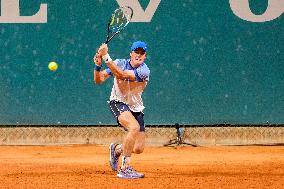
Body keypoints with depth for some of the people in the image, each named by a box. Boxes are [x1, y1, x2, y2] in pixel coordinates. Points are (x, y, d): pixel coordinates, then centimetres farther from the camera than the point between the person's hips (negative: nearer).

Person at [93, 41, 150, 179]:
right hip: (118, 102, -2)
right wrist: (98, 65, -30)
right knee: (134, 127, -33)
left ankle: (117, 149, 31)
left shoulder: (144, 71, -18)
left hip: (136, 108, 2)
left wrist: (106, 57, -35)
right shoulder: (120, 63, -10)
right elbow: (98, 80, -12)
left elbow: (121, 74, -32)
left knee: (139, 149, -3)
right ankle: (125, 168, -30)